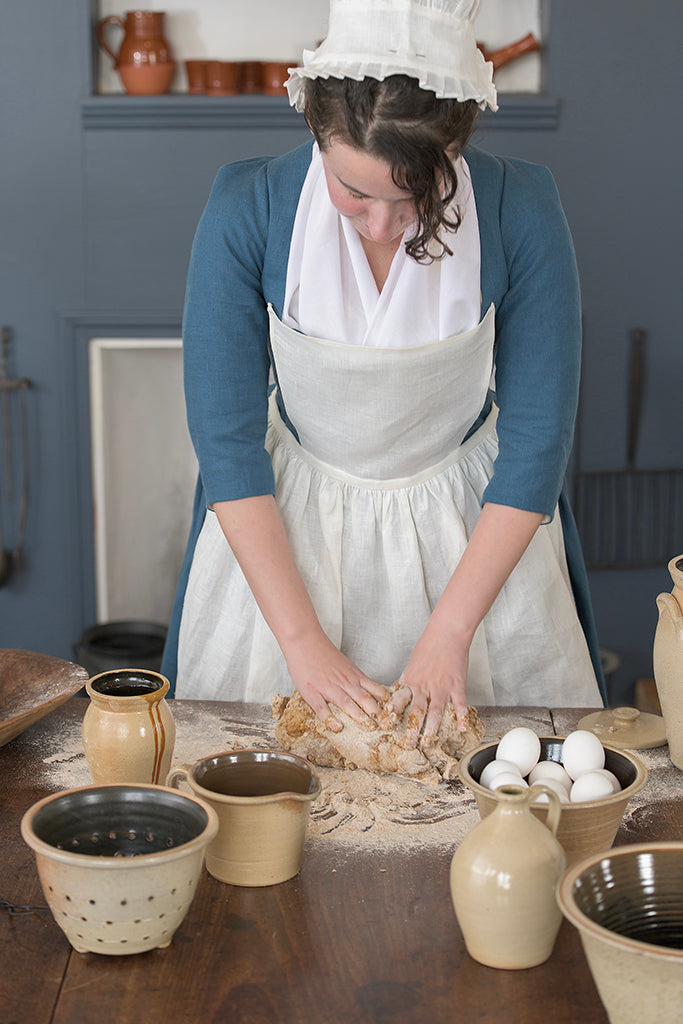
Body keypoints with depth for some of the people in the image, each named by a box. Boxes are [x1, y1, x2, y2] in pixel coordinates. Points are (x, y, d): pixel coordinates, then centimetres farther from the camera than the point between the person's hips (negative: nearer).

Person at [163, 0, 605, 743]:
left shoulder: (521, 211, -23)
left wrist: (449, 634, -18)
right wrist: (301, 639, -20)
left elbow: (536, 438, -15)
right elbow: (227, 438, -17)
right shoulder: (248, 209, -23)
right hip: (284, 521, 0)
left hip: (473, 522, 0)